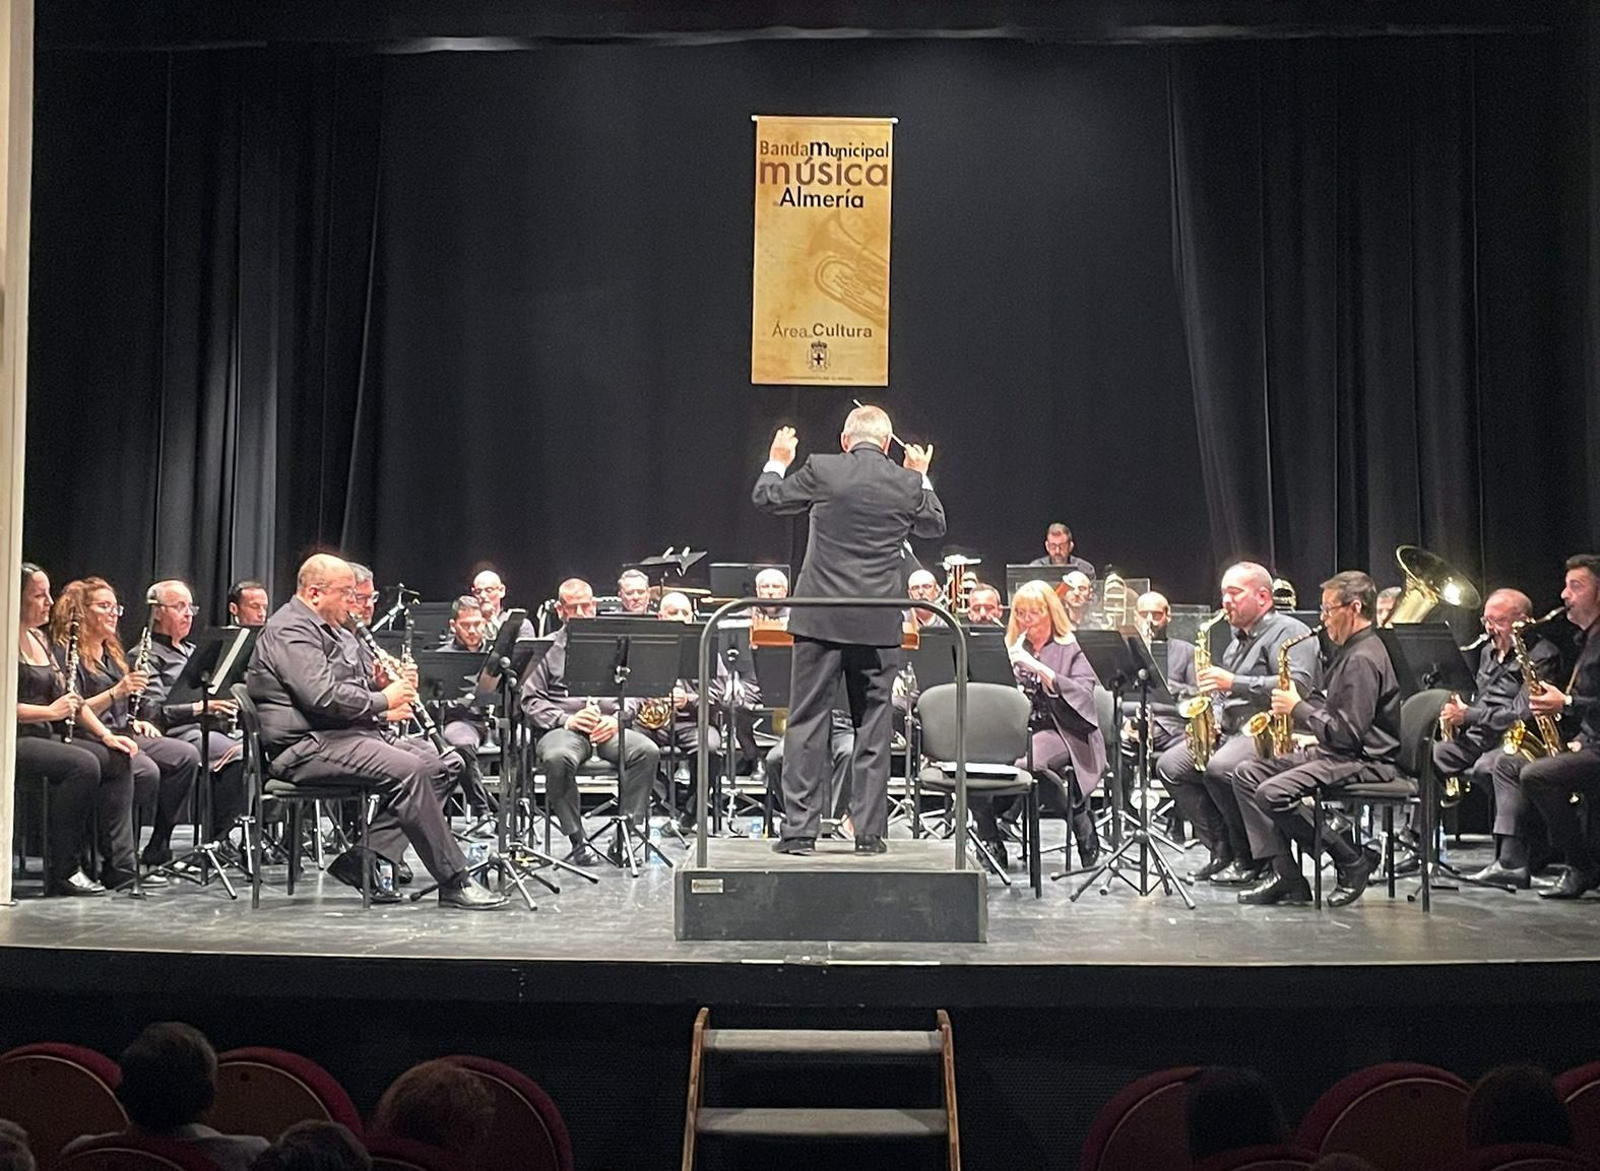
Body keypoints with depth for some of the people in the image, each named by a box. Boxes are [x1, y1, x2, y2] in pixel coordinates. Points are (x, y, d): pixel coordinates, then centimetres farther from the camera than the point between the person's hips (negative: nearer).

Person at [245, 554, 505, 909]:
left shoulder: (332, 632, 24)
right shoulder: (290, 630, -10)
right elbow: (323, 696, -23)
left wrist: (383, 713, 11)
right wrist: (382, 700, -11)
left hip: (349, 734, 11)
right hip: (308, 746, -11)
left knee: (445, 762, -2)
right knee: (408, 769, -30)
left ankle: (363, 859, -9)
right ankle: (453, 882, -24)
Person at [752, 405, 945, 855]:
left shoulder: (821, 470, -5)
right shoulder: (908, 484, 1)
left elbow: (765, 498, 8)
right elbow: (935, 525, 20)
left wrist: (776, 461, 26)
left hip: (821, 618, -1)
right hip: (879, 624, 2)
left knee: (807, 723, 4)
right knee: (873, 728, 9)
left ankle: (799, 829, 3)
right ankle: (869, 832, 10)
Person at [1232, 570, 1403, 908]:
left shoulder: (1363, 659, -17)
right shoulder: (1351, 651, 17)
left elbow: (1347, 732, -24)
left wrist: (1298, 708, -14)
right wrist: (1298, 703, 6)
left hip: (1364, 762, -11)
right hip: (1335, 753, 11)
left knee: (1272, 794, -27)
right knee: (1246, 774, 2)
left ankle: (1352, 862, -10)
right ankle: (1285, 873, -6)